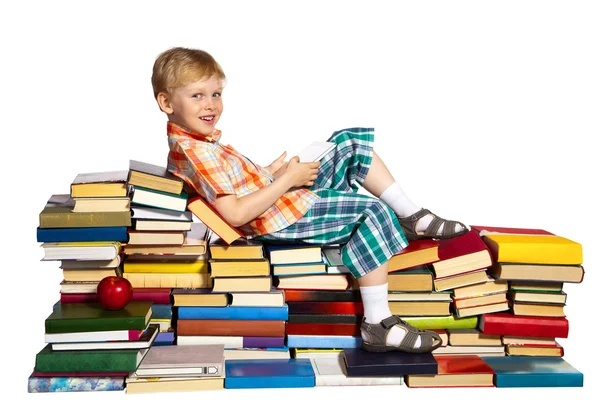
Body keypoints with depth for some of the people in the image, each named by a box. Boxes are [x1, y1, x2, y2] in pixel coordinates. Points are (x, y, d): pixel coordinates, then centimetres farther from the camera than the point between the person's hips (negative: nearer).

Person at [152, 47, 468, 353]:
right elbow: (235, 213, -27)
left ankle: (413, 218, 12)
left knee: (350, 142, 11)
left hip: (292, 198, 11)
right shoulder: (196, 152, -20)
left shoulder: (198, 142, 13)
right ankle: (378, 327, -19)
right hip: (281, 219, -11)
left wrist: (272, 171, 4)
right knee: (374, 213, -21)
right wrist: (286, 180, -19)